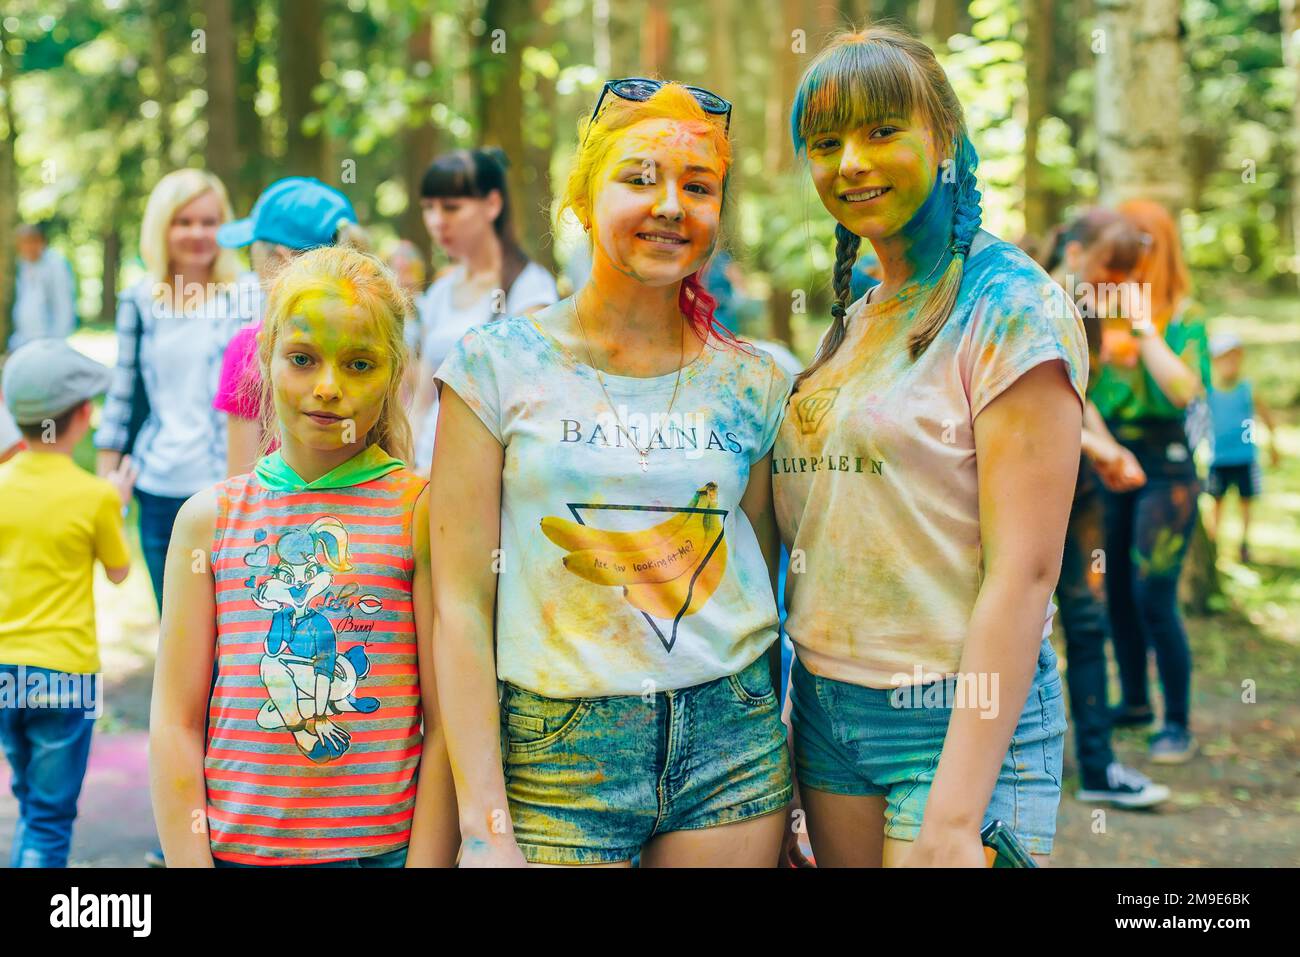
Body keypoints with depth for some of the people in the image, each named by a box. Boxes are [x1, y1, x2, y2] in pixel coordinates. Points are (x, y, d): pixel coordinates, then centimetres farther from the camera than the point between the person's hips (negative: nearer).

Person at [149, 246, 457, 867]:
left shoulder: (423, 513, -3)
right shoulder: (208, 519, 3)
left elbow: (448, 722, -6)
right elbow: (175, 723, 1)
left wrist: (427, 860, -11)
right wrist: (190, 862, -5)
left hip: (385, 846, -1)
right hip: (233, 848, 2)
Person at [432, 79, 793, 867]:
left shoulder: (751, 385, 5)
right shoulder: (498, 366, -3)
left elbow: (763, 586, 11)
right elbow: (461, 604, -6)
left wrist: (785, 799, 10)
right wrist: (486, 826, -11)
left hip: (731, 744, 2)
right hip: (557, 758, -2)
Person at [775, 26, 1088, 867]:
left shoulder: (1013, 309, -10)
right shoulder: (851, 324, 11)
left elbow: (1024, 572, -17)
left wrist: (955, 813, -21)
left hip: (961, 721, -6)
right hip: (826, 703, 7)